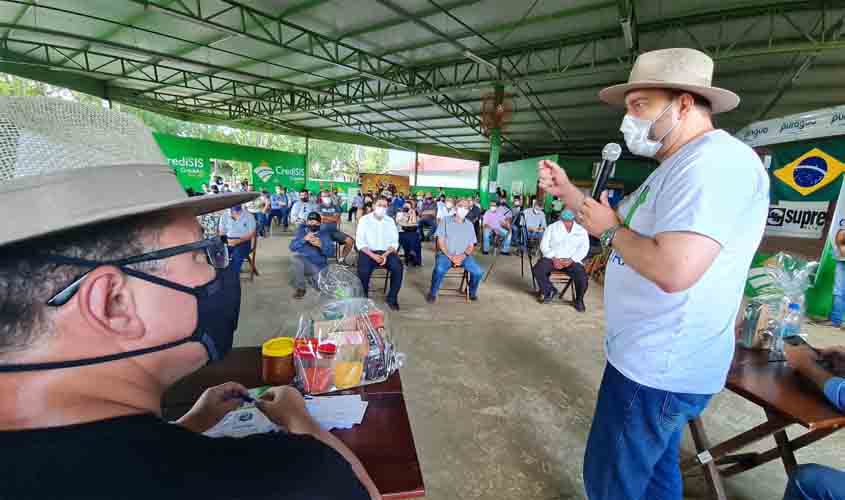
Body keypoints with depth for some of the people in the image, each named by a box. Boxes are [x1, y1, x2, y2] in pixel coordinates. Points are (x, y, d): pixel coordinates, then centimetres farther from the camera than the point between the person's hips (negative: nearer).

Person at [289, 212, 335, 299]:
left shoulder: (325, 234, 6)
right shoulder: (301, 231, 8)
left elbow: (331, 252, -5)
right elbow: (292, 247, -5)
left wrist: (320, 245, -24)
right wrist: (304, 239, -22)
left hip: (320, 267, 1)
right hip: (303, 264, 0)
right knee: (295, 256, -33)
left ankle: (311, 278, 16)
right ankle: (299, 288, -13)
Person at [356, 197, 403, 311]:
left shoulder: (390, 221, 7)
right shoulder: (364, 220, -1)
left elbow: (394, 242, 3)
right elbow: (360, 243, -6)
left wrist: (385, 255, -15)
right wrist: (373, 255, -20)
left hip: (386, 252, 2)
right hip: (368, 251, -2)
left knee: (398, 267, -25)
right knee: (363, 270, -31)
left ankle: (392, 298, -6)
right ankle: (364, 297, -4)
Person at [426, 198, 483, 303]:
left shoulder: (469, 225, 12)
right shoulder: (446, 221, 3)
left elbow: (471, 246, 10)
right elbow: (440, 241, -2)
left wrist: (463, 256, -11)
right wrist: (450, 256, -14)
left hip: (463, 256, 3)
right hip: (445, 254, -3)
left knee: (478, 272, -20)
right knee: (439, 270, -34)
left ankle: (472, 292, 12)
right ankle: (432, 293, -6)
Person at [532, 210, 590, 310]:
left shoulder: (581, 230, 10)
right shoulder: (552, 227, 8)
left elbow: (584, 248, 1)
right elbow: (544, 245, 2)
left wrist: (571, 260, -15)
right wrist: (553, 259, -14)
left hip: (572, 261, 0)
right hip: (552, 258, 0)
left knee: (582, 277, -27)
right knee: (538, 269, -27)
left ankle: (579, 300, 3)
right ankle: (549, 290, 3)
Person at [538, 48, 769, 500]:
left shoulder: (715, 161, -23)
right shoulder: (681, 167, 14)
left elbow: (673, 270, -35)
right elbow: (624, 233, 17)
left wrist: (610, 228, -17)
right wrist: (566, 191, 7)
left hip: (658, 367, -11)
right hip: (657, 360, 11)